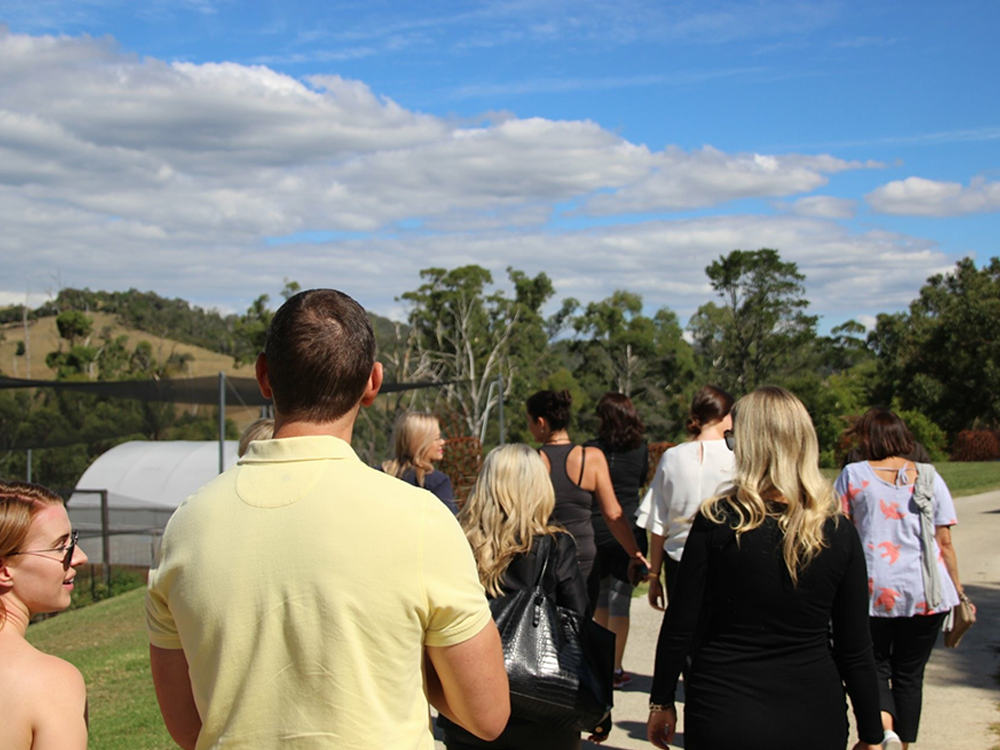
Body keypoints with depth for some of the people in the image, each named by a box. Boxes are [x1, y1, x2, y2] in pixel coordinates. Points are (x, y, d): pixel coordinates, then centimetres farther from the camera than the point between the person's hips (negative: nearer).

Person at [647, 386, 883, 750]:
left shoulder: (715, 520, -12)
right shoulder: (839, 532, -7)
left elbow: (679, 627, -8)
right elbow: (854, 649, -2)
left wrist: (661, 702, 6)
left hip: (722, 719, -2)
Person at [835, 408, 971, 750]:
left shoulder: (853, 475, 0)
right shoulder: (929, 477, 3)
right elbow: (945, 542, 3)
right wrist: (957, 590, 13)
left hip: (874, 589, -1)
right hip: (927, 593, 1)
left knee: (873, 664, 12)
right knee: (910, 672, 14)